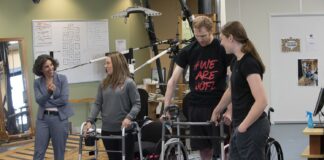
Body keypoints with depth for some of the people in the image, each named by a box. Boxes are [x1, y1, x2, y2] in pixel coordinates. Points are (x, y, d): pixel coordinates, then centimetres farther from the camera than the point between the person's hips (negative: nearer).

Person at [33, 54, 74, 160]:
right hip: (43, 118, 2)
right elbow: (39, 101, -10)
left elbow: (64, 99, -11)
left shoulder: (62, 78, -3)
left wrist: (47, 103, -6)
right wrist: (49, 92, -27)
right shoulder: (37, 82, 3)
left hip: (60, 118, -2)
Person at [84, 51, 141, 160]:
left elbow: (137, 103, -8)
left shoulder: (128, 83, -7)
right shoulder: (104, 84, 7)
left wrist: (129, 118, -24)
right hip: (107, 130, 4)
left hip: (124, 129, -4)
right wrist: (90, 121, -5)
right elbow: (98, 104, 6)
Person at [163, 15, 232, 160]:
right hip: (195, 106, 3)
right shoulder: (188, 51, 2)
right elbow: (173, 80, 2)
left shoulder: (222, 49, -7)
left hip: (217, 105, -3)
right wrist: (166, 108, -6)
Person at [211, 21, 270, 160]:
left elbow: (261, 101, -25)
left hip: (252, 128, -9)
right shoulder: (236, 62, 10)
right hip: (241, 126, 9)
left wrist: (243, 126, -19)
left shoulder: (249, 63, -19)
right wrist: (217, 111, 40)